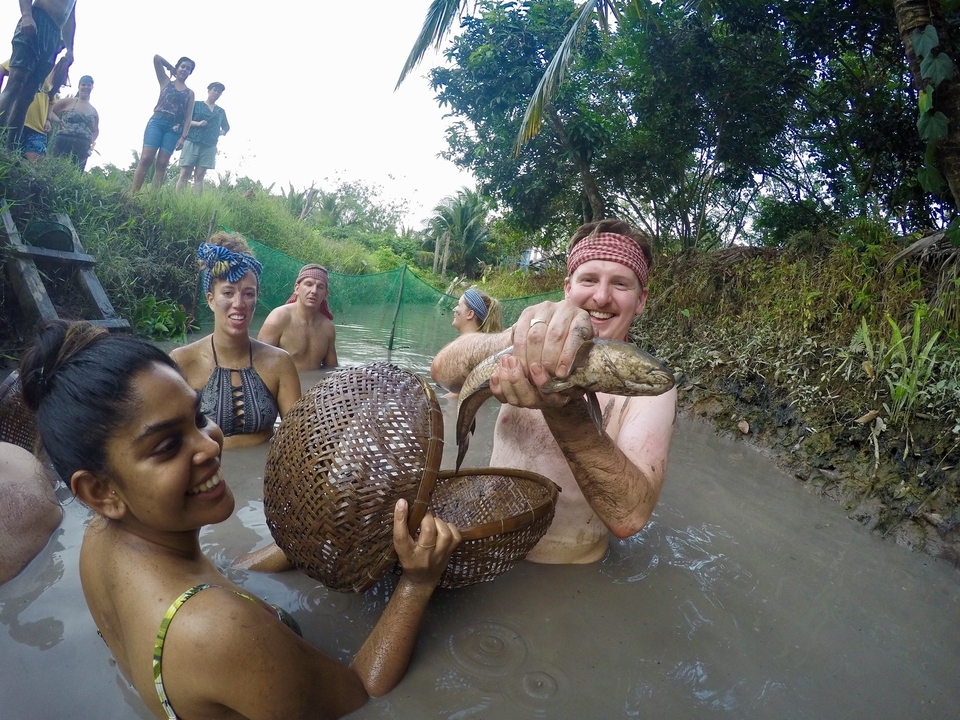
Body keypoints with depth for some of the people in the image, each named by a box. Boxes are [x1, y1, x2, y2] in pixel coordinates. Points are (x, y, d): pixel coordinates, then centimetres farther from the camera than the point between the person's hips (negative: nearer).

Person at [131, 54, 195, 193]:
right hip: (157, 122, -1)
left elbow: (188, 117, 7)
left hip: (174, 129, 1)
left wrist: (183, 136, -4)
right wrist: (171, 68, 21)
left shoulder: (190, 93, 16)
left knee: (162, 164, -6)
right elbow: (156, 58, 7)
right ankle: (133, 194, -15)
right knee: (146, 159, -13)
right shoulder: (166, 82, 16)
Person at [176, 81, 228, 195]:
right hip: (192, 142, -3)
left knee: (199, 176, -2)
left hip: (209, 146, 3)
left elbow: (227, 127, 30)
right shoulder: (196, 104, 9)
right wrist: (198, 123, -14)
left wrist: (221, 132, 8)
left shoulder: (221, 111, 18)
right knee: (184, 174, -9)